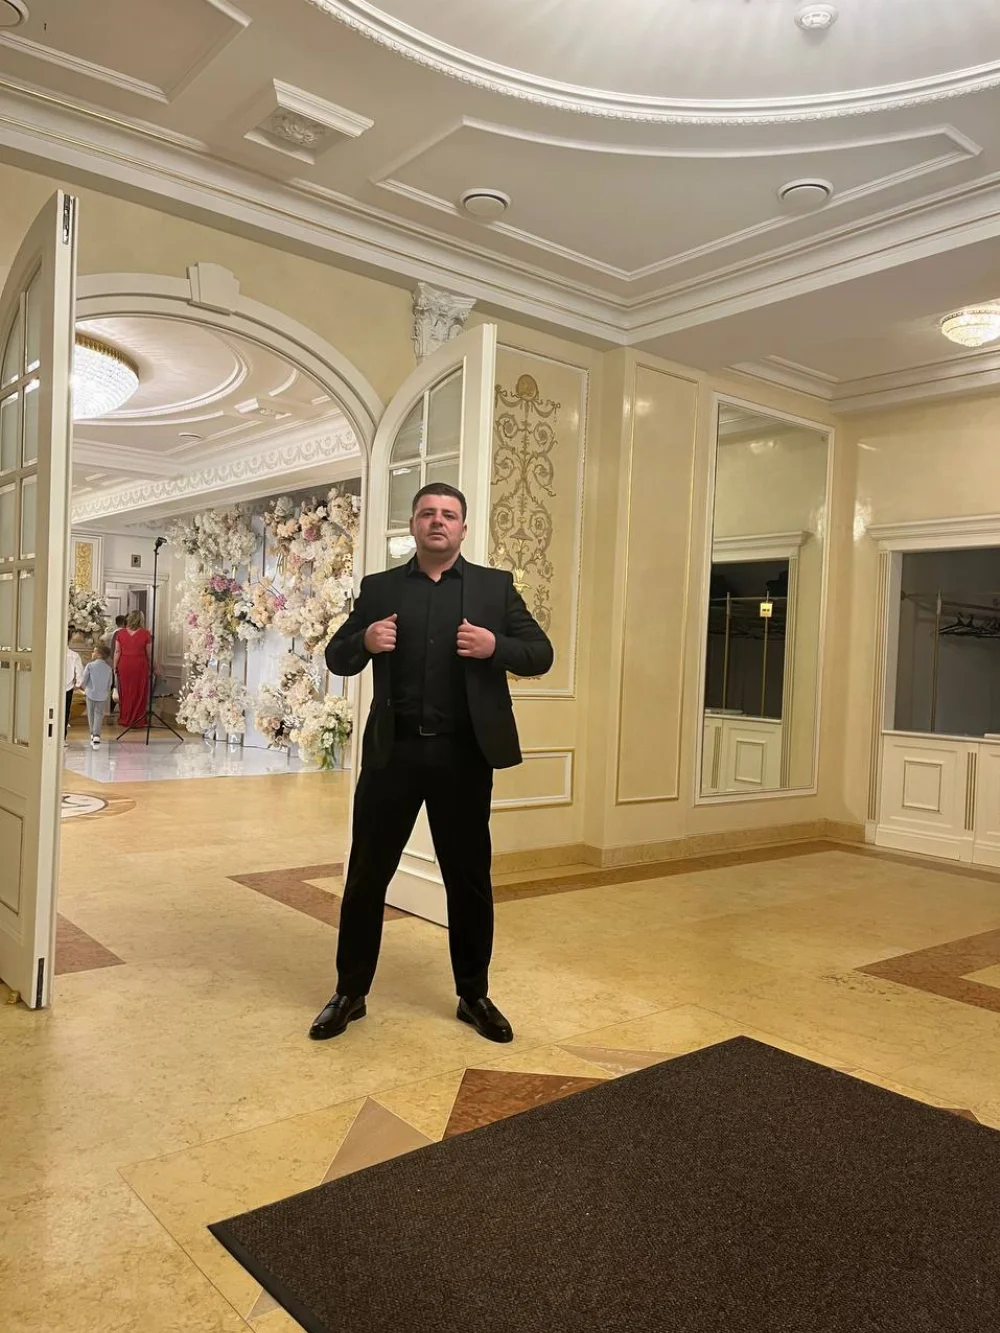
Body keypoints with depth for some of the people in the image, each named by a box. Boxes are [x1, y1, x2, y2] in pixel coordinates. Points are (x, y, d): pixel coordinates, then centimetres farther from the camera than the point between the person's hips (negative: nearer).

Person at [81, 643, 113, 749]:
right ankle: (96, 736, -8)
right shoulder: (108, 667, -3)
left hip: (91, 693, -2)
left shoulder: (90, 665, -12)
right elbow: (109, 683, 5)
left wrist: (86, 688, 16)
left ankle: (93, 735, 19)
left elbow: (84, 679, -5)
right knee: (99, 715, 6)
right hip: (103, 695, 2)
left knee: (91, 715, 13)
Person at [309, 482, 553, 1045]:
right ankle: (350, 993, 25)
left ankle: (475, 995, 27)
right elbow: (337, 659, 8)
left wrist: (497, 647, -17)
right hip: (393, 750, 1)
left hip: (464, 753, 0)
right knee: (367, 874, 8)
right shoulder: (379, 588, 8)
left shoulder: (496, 586, 6)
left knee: (470, 878, 10)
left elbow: (541, 654, 3)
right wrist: (364, 642, -14)